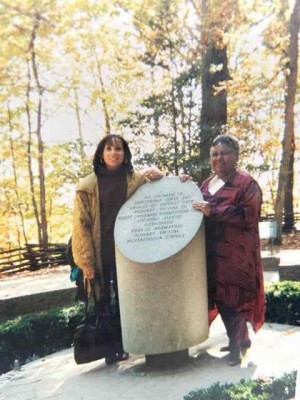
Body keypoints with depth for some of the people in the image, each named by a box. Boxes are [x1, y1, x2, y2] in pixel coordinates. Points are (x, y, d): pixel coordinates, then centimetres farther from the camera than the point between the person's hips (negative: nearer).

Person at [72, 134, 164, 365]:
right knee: (103, 300, 4)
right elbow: (81, 224, -3)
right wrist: (86, 261, -10)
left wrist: (158, 177, -12)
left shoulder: (139, 180, 5)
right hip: (101, 254, -1)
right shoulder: (88, 186, 0)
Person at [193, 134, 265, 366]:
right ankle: (240, 340, 28)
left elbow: (248, 214, -19)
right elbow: (197, 212, 25)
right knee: (220, 297, 12)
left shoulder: (246, 183, -6)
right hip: (212, 253, 7)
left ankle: (237, 346, 10)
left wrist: (213, 211, -24)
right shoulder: (207, 184, 16)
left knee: (231, 299, -5)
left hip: (235, 255, -7)